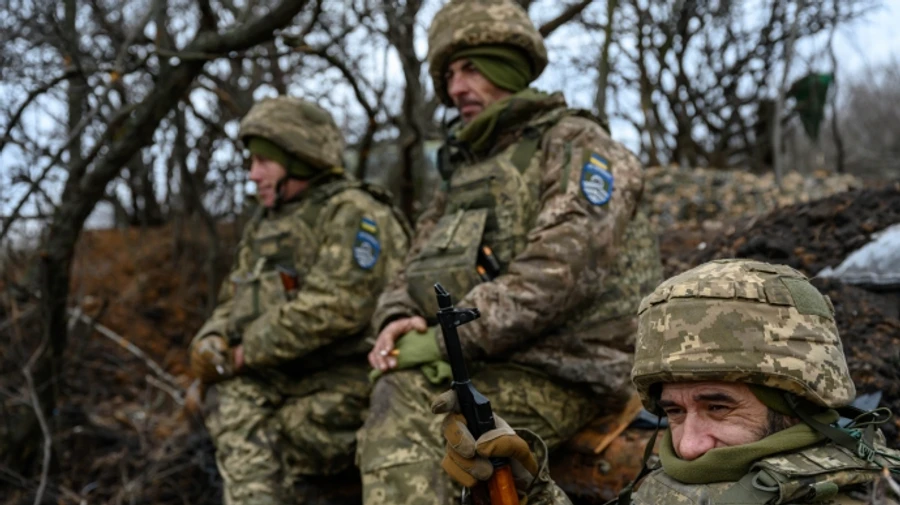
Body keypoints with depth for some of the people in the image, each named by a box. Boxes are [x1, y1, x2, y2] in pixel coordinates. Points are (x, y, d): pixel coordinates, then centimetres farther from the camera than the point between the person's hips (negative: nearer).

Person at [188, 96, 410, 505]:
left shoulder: (353, 213, -8)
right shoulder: (264, 227, 19)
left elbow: (334, 307, -21)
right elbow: (232, 305, 18)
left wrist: (247, 353, -16)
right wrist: (211, 343, -5)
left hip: (344, 390, -7)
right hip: (282, 383, 7)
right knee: (233, 399, -21)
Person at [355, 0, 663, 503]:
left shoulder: (577, 146, -2)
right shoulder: (467, 167, 24)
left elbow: (559, 272, -17)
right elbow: (417, 270, 18)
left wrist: (451, 337, -20)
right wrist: (399, 320, -6)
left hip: (565, 374, -8)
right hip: (491, 366, 8)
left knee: (407, 397, -29)